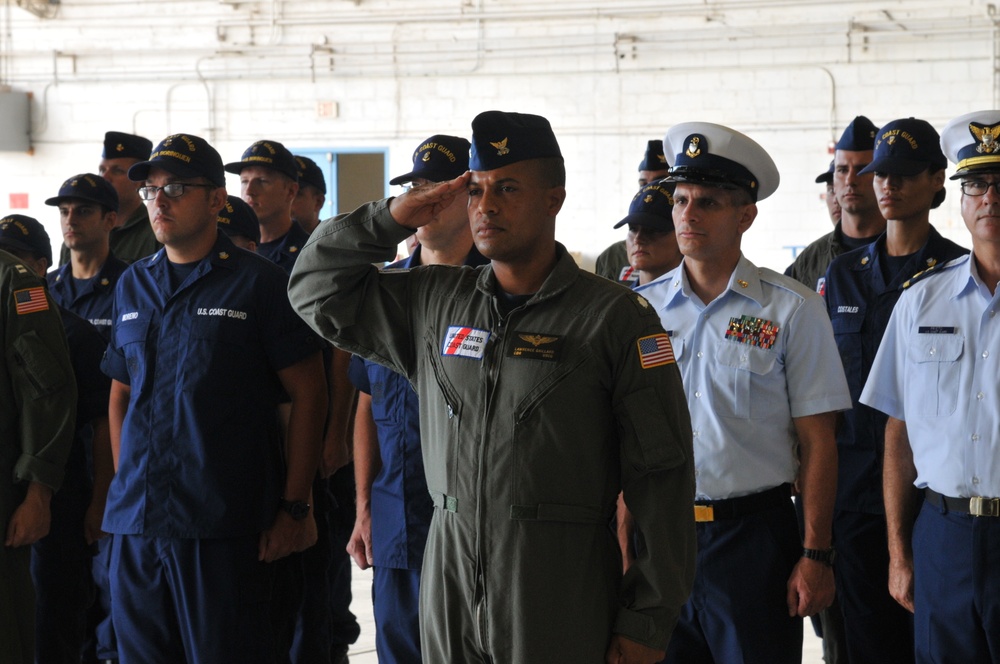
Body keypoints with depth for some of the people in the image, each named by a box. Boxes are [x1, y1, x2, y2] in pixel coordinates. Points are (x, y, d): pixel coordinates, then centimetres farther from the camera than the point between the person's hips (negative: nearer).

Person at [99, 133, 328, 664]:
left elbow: (307, 393, -4)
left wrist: (293, 506, -7)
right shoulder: (133, 286, 13)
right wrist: (124, 484, 11)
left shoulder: (259, 283, -3)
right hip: (135, 519, 5)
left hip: (224, 524, -5)